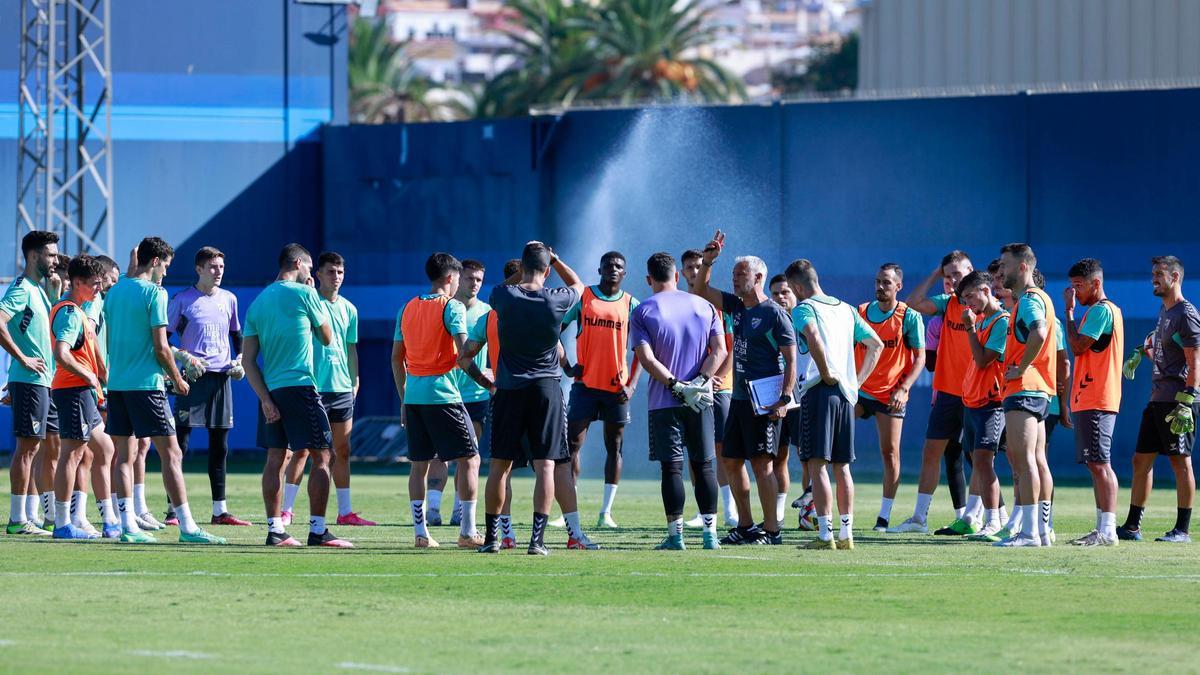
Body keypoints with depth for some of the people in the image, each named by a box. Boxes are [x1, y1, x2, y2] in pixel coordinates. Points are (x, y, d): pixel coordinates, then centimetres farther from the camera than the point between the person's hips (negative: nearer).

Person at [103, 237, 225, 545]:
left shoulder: (114, 291, 12)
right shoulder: (154, 293, -9)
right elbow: (160, 347, -12)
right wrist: (177, 379, 2)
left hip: (116, 382, 7)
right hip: (146, 383, -7)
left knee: (124, 456, 8)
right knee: (171, 454, -5)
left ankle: (127, 525, 4)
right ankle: (186, 526, -8)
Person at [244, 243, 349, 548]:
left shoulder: (257, 302, 13)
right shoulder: (304, 293, -5)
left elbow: (248, 359, 7)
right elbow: (327, 337, 8)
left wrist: (264, 398, 2)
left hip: (269, 390, 6)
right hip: (299, 384, -6)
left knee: (275, 458, 9)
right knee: (321, 456, -1)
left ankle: (275, 530, 7)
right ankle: (318, 531, -6)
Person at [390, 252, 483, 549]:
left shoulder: (408, 309, 13)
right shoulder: (452, 307, -6)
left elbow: (396, 358, 15)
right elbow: (463, 352, -17)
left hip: (413, 395, 6)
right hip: (442, 395, -6)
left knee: (419, 464, 10)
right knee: (469, 459, 0)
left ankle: (420, 532, 6)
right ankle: (467, 532, -5)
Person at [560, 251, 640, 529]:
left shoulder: (631, 305, 5)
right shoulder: (583, 297, 2)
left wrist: (632, 385, -5)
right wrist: (566, 365, -5)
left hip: (617, 388, 1)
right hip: (586, 384, -1)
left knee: (614, 448, 4)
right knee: (573, 444, -5)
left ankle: (606, 512, 10)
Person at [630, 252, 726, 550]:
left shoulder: (643, 312, -2)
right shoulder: (704, 306, 7)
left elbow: (646, 358, -12)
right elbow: (719, 350, -1)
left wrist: (675, 385, -14)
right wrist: (699, 382, -8)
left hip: (664, 402, -2)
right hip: (701, 401, 2)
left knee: (672, 467, -1)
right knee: (704, 466, 8)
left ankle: (675, 534, -3)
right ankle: (710, 533, 5)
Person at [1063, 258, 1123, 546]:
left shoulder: (1101, 310, -12)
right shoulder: (1101, 310, 20)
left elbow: (1077, 347, -17)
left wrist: (1069, 311, -10)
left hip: (1095, 402, -11)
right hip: (1088, 400, 11)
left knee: (1099, 464, -12)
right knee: (1096, 464, 11)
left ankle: (1108, 530, -15)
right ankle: (1102, 528, 13)